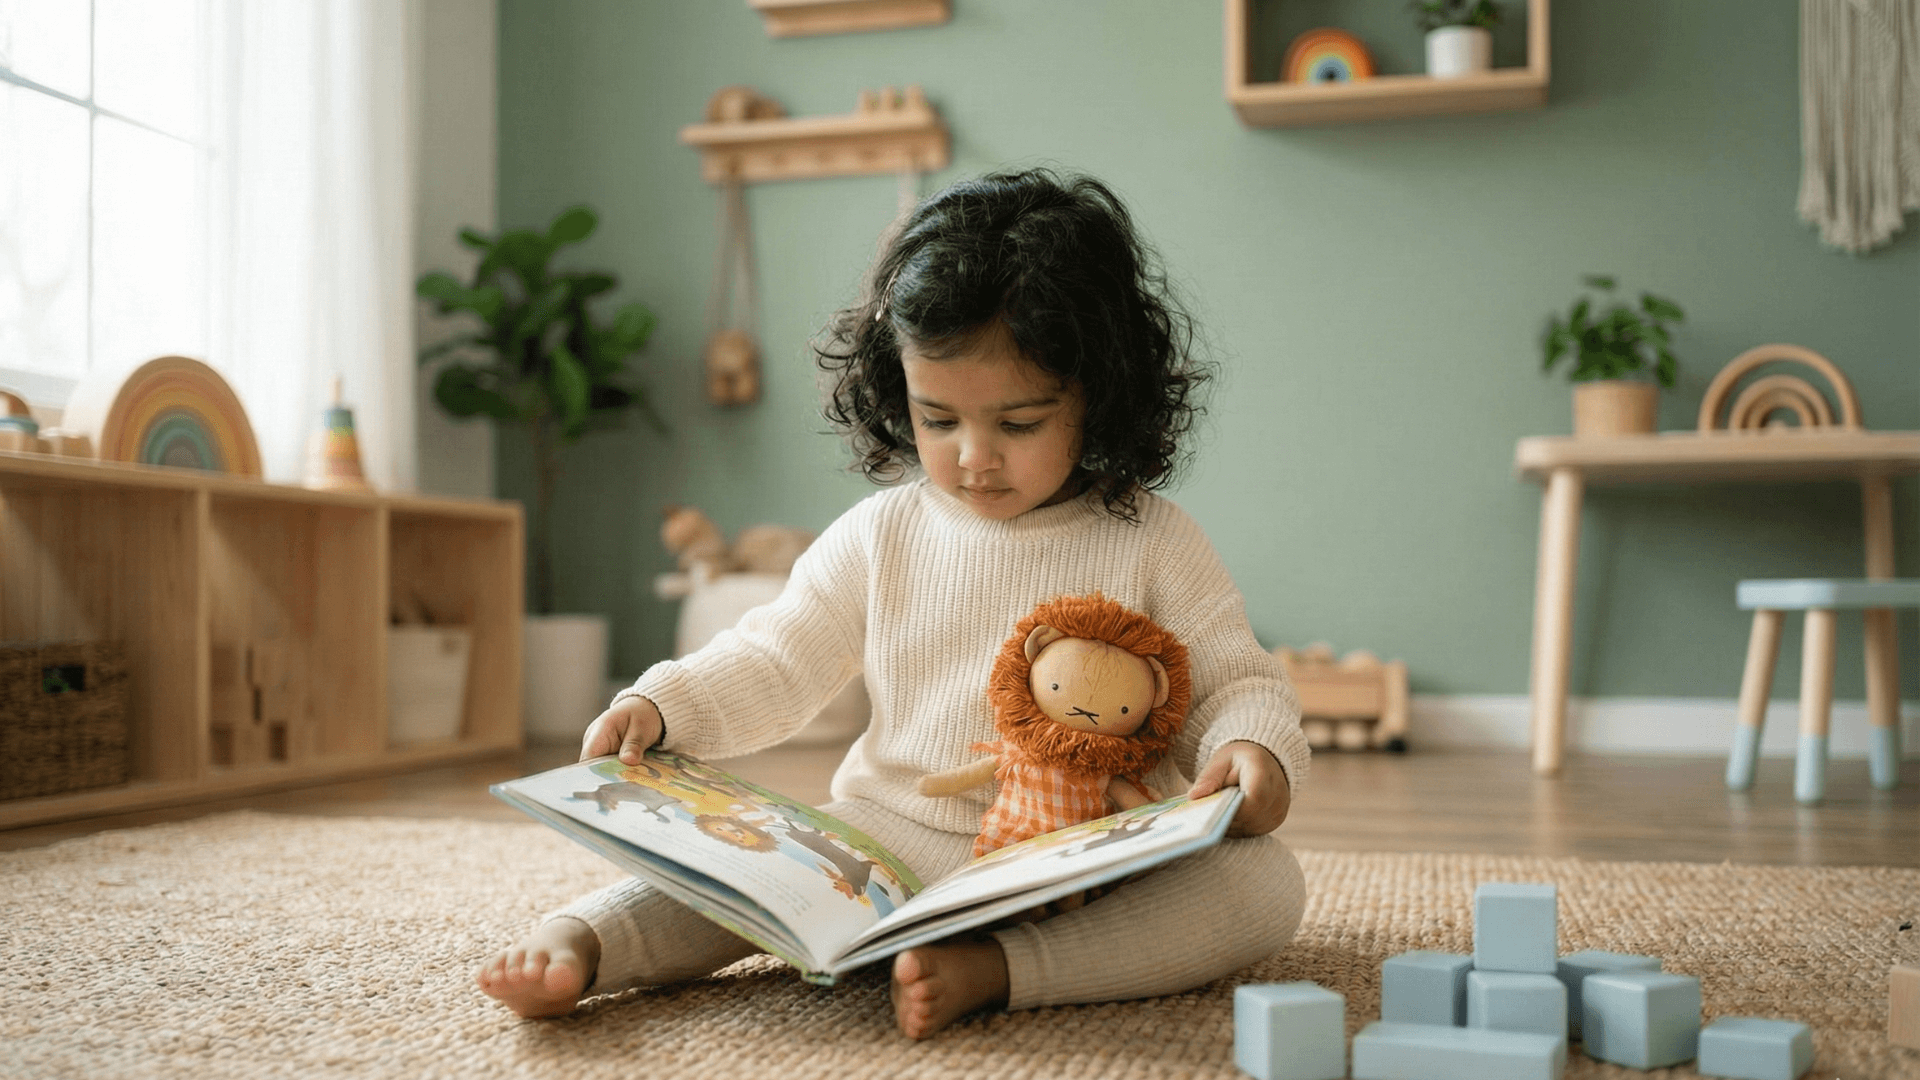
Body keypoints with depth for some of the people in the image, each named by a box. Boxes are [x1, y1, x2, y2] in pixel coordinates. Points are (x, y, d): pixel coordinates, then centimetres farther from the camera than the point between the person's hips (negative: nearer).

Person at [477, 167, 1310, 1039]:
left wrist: (1253, 748, -22)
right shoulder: (881, 536, 6)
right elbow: (774, 664, 9)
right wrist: (661, 705, -7)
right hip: (897, 840, 2)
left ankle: (988, 971, -40)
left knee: (1266, 883, -28)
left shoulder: (1150, 543, -1)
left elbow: (1235, 684, 1)